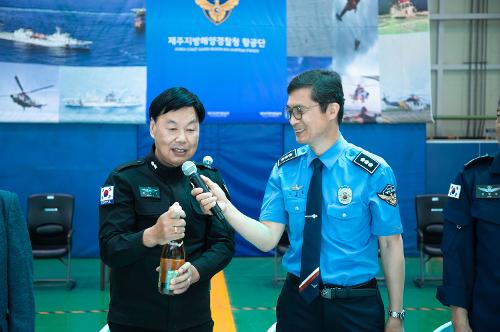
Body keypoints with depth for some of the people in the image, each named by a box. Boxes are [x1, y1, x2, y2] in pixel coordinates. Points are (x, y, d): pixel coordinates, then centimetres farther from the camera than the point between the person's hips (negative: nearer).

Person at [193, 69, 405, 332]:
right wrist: (225, 206, -24)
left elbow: (391, 245, -8)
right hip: (297, 300, 3)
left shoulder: (373, 171, -12)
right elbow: (268, 239, -8)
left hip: (355, 307, -2)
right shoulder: (285, 169, -3)